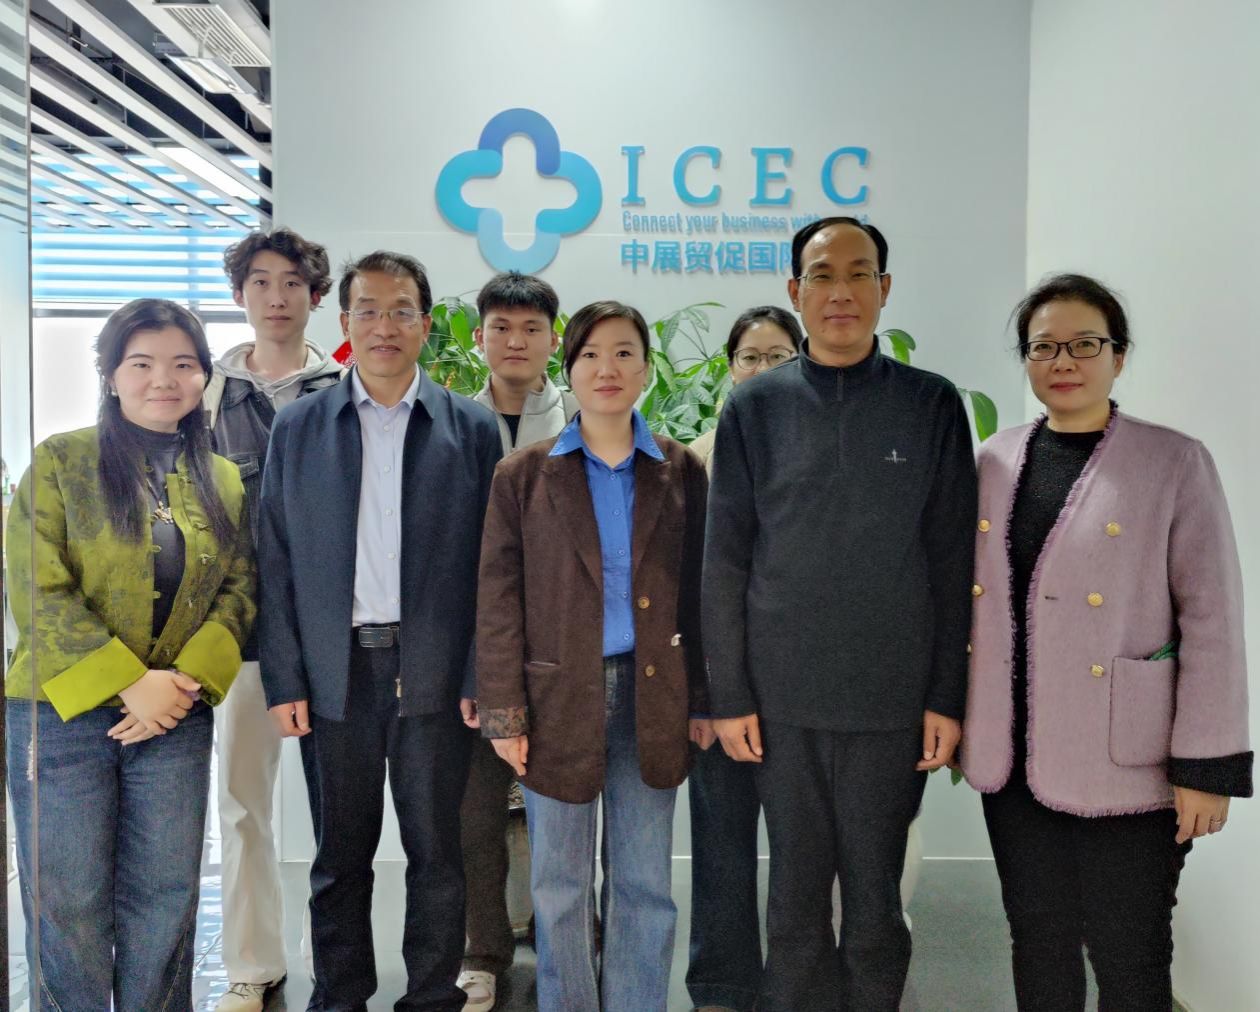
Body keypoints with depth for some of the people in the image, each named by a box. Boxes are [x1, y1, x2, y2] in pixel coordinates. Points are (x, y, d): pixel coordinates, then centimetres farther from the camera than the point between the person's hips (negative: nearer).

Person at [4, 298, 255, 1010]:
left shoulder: (225, 482, 8)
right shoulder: (61, 461, -2)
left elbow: (239, 592, 4)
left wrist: (187, 680, -11)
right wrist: (128, 683, -16)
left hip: (178, 715, 3)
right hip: (64, 710, -2)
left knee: (165, 898, 8)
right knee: (67, 901, 4)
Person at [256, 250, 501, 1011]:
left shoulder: (471, 427, 3)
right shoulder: (299, 428, 6)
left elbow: (491, 563, 1)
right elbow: (277, 563, 4)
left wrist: (482, 677, -5)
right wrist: (284, 682, -2)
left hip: (435, 673, -1)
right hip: (335, 673, 1)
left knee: (438, 853, 9)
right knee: (340, 856, 12)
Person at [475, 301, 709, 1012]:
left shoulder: (682, 472, 4)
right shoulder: (523, 475, 1)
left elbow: (697, 592, 5)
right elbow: (499, 600, -1)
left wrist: (702, 700, 3)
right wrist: (504, 711, -6)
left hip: (652, 697, 1)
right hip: (557, 696, -1)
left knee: (644, 884, 11)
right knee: (559, 885, 10)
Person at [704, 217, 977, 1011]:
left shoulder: (933, 405, 2)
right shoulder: (754, 408, 3)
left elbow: (952, 565, 2)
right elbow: (725, 563, 3)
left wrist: (947, 697, -1)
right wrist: (729, 696, 0)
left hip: (893, 698, 0)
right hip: (783, 698, 1)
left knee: (876, 896, 10)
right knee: (795, 893, 11)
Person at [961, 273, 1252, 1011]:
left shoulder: (1175, 463, -6)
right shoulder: (997, 461, 6)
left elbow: (1212, 621, -8)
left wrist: (1204, 765, -11)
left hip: (1123, 764, -4)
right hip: (1013, 759, 4)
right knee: (1038, 943, 17)